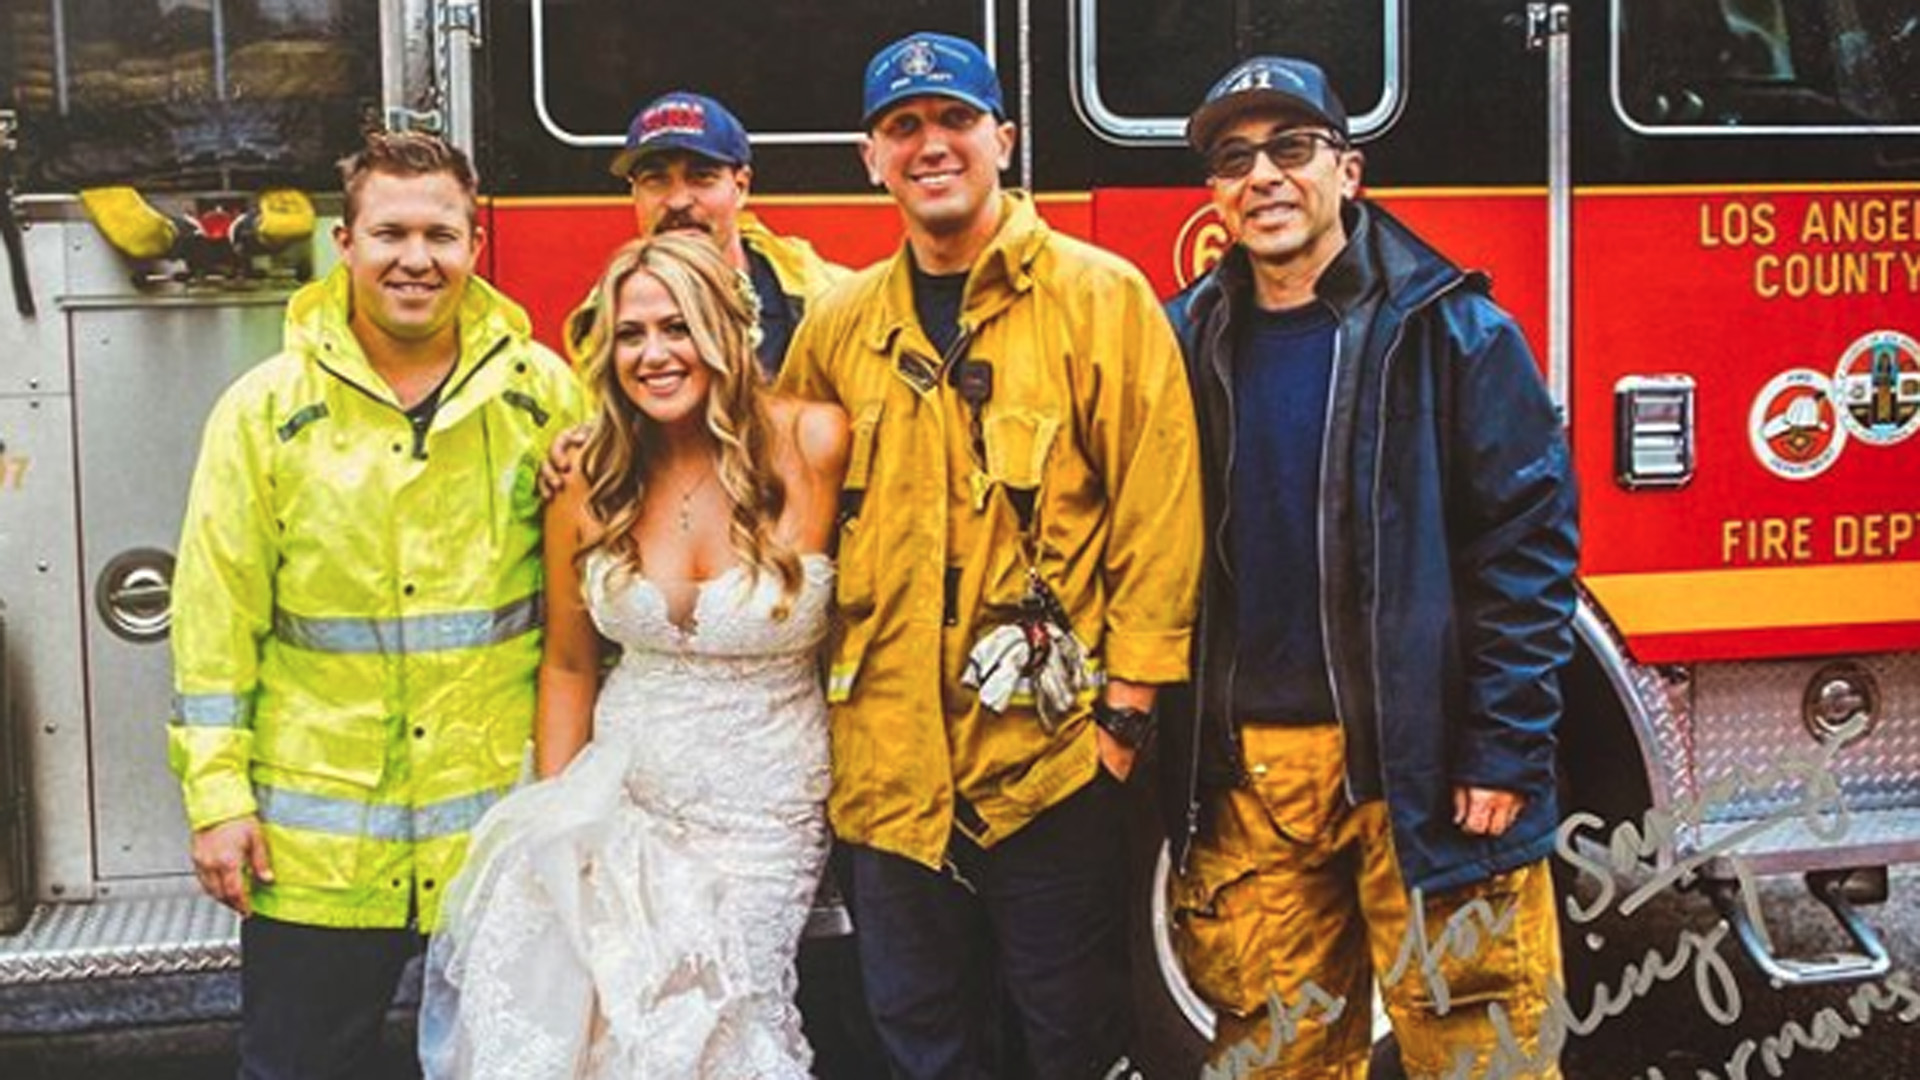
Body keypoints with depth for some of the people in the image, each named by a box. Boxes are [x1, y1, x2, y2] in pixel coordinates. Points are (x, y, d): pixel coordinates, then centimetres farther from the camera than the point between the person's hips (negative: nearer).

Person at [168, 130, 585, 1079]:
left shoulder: (542, 393, 1)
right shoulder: (265, 409, -1)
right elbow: (217, 619, -2)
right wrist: (217, 794, -5)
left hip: (506, 815, 1)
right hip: (314, 839, -1)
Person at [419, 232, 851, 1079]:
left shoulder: (811, 446, -11)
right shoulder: (589, 484, 0)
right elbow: (568, 667, 9)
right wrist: (552, 817, 4)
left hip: (765, 819, -2)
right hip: (620, 797, 3)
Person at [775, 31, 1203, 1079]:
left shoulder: (1101, 297, -4)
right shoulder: (839, 324, 8)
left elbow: (1158, 509, -8)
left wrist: (1127, 706, -11)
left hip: (1051, 753, -4)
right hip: (890, 761, 4)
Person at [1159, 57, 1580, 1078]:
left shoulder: (1451, 333, -2)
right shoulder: (1188, 342, 9)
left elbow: (1527, 544, -5)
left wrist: (1505, 752, -11)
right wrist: (1148, 722, 7)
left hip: (1422, 765, -3)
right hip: (1247, 773, 4)